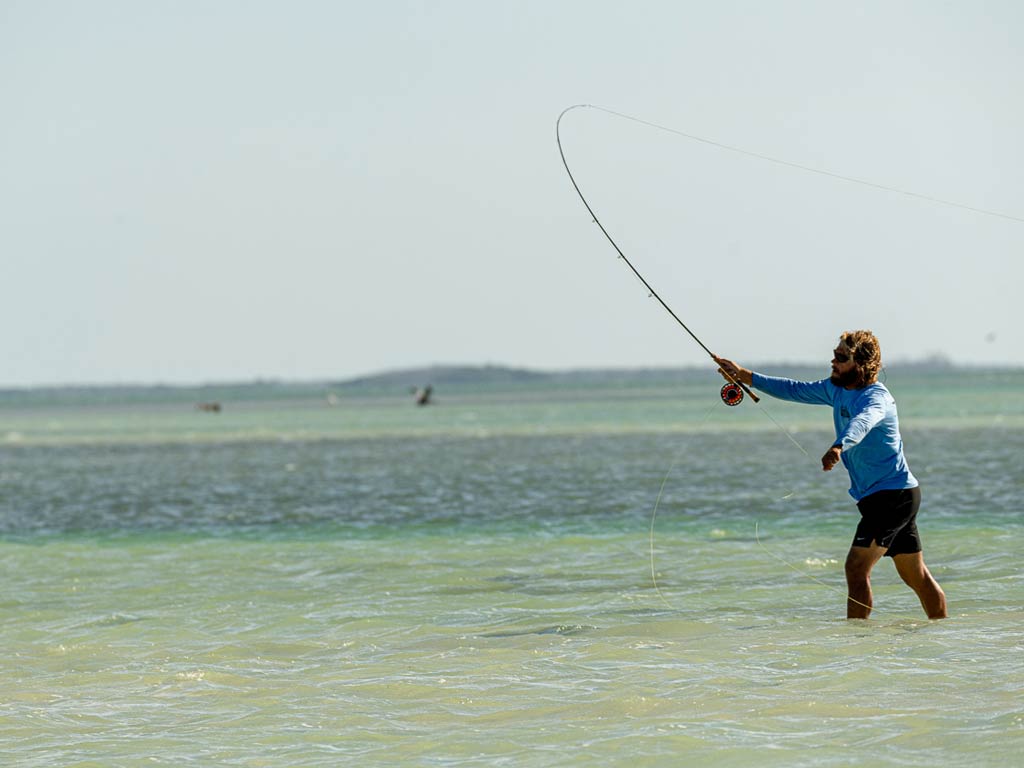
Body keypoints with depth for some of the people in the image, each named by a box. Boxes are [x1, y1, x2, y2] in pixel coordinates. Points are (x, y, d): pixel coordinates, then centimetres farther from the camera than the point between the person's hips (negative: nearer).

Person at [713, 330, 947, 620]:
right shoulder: (837, 389, 8)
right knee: (915, 576, 15)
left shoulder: (876, 397, -20)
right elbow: (796, 390, 20)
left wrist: (838, 447, -63)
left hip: (893, 494, -10)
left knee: (856, 568, -16)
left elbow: (862, 422, -43)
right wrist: (745, 376, 17)